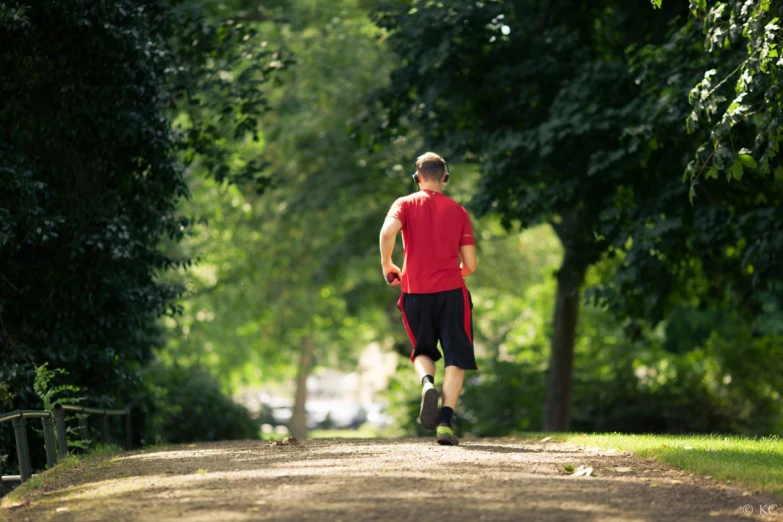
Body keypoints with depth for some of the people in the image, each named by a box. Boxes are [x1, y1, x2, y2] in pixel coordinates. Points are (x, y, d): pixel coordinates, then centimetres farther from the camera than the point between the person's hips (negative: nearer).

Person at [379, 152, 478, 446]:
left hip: (415, 292, 1)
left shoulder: (405, 204, 5)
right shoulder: (458, 211, 8)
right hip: (451, 291, -1)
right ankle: (445, 423, -13)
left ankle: (427, 384, -13)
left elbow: (388, 231, -17)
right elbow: (471, 265, 5)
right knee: (456, 359, 2)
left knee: (423, 351, 20)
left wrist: (387, 265, -1)